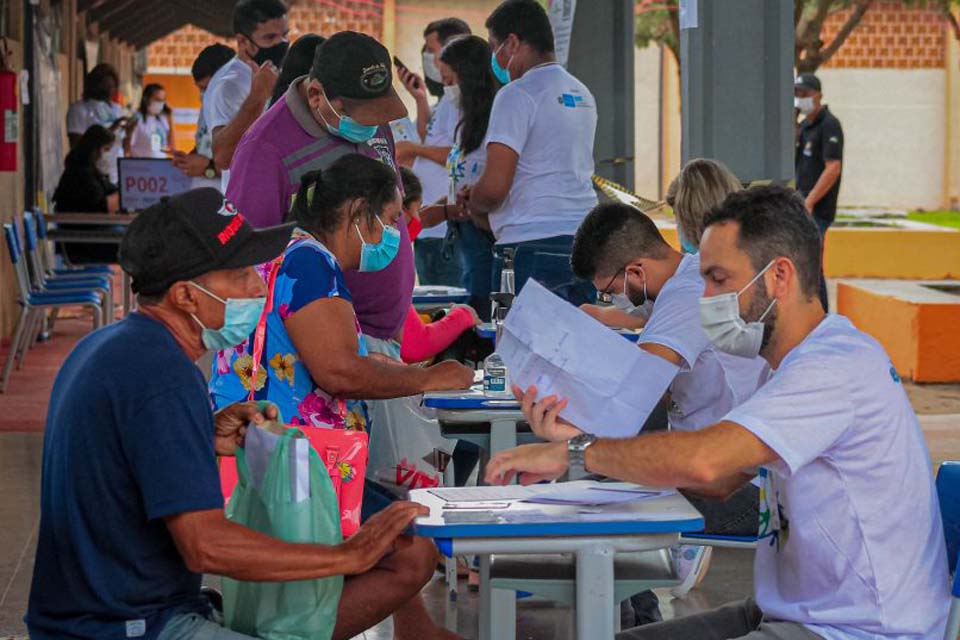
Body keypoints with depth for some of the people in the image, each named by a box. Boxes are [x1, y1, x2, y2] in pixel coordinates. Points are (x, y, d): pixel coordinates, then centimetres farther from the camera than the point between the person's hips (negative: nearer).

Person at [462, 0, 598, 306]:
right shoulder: (582, 95, 17)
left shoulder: (517, 94, -8)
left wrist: (474, 205, 7)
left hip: (532, 244, -8)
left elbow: (493, 187, -15)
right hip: (583, 241, 8)